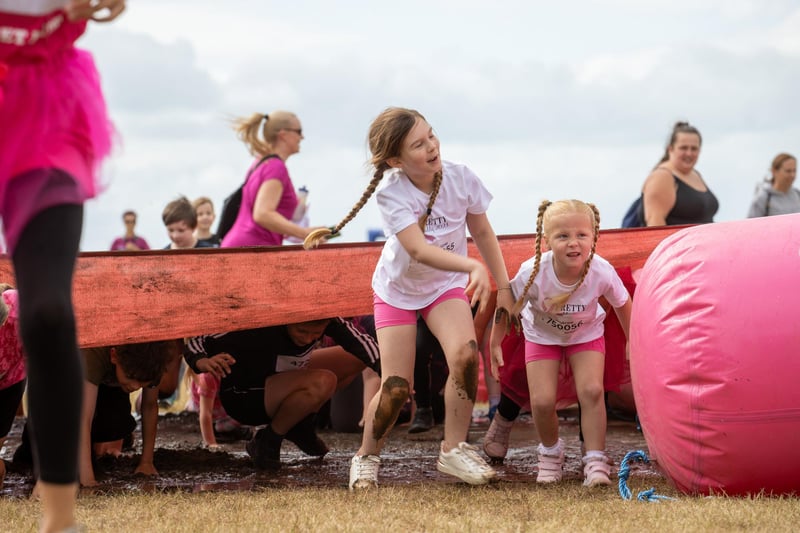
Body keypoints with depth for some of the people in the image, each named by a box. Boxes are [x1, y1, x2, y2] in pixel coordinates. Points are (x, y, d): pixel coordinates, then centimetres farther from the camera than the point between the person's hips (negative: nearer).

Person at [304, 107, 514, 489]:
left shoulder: (461, 178, -20)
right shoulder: (392, 192, -28)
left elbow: (482, 232, -3)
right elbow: (419, 250, -39)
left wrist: (503, 285, 1)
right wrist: (473, 266, -53)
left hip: (446, 286, 2)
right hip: (397, 289, -2)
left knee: (465, 355, -25)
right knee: (396, 387, -6)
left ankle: (454, 450, -8)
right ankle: (366, 457, 22)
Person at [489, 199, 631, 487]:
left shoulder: (602, 272, -32)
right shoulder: (532, 273, -35)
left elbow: (622, 305, -9)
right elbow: (507, 307, -14)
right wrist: (495, 344, -5)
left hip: (586, 335, 0)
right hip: (542, 335, 0)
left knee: (591, 391, -19)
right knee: (542, 401, -11)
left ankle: (595, 460, -6)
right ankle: (550, 451, 19)